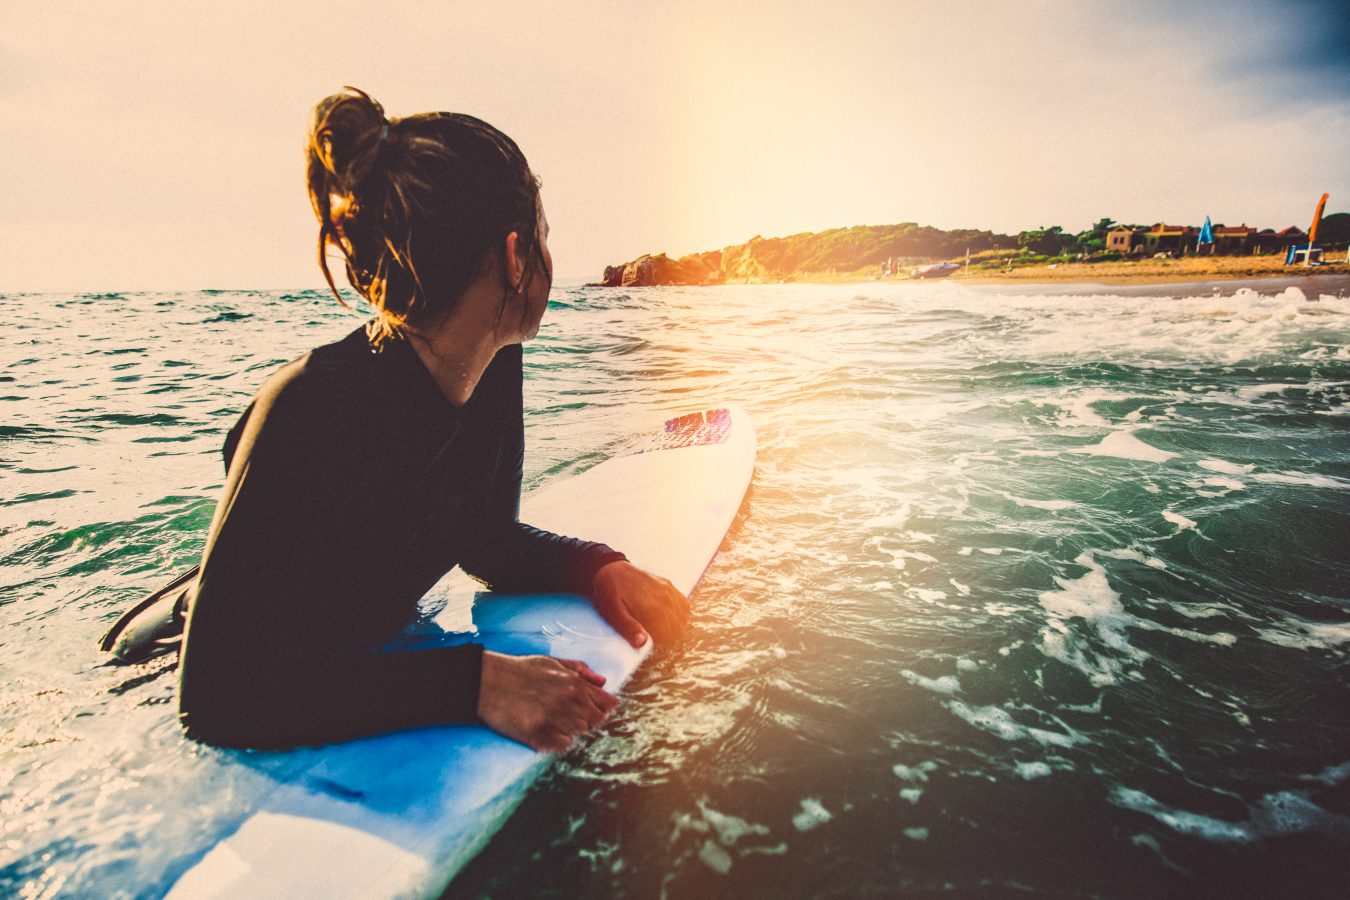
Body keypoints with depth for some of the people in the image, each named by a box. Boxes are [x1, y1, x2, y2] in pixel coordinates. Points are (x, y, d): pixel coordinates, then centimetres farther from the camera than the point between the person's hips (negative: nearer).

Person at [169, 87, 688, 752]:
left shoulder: (492, 368, -11)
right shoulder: (312, 413, -35)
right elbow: (218, 698, -34)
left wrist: (596, 567, -16)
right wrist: (475, 682, -41)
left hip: (374, 649, 4)